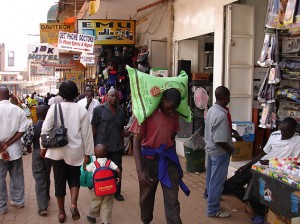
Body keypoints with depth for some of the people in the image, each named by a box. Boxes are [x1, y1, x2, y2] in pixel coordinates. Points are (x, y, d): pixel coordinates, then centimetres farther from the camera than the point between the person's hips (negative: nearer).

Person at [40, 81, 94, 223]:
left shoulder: (54, 108, -7)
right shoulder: (81, 110, -7)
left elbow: (45, 129, -5)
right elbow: (86, 134, -5)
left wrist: (43, 147, 9)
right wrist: (87, 153, 3)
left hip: (58, 151, 0)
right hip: (75, 151, 0)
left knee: (59, 181, 12)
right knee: (74, 179, 19)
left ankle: (61, 212, 21)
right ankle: (73, 204, -3)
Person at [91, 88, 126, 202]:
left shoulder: (121, 111, 8)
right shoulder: (99, 109, -4)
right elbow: (94, 127, -3)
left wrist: (122, 143, 14)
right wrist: (93, 143, -5)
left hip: (117, 146, 4)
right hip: (102, 145, -3)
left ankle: (117, 192, 21)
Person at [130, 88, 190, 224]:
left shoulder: (174, 115, 3)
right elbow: (136, 142, -15)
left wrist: (174, 158, 19)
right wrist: (140, 171, -22)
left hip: (168, 159, 3)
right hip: (150, 159, -3)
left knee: (172, 200, 0)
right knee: (146, 196, 16)